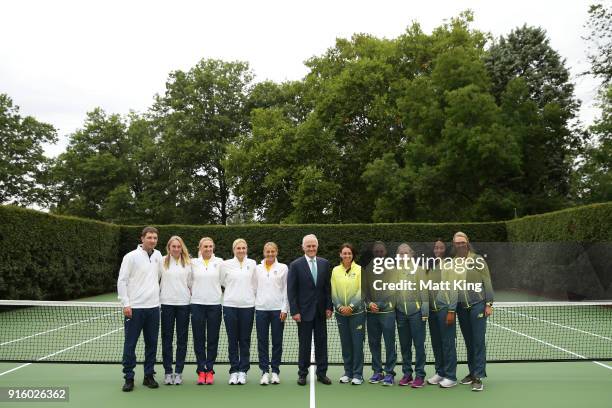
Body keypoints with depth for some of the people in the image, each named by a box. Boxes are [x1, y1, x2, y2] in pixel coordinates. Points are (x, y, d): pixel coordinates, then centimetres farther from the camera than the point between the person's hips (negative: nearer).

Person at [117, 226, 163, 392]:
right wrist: (125, 304, -11)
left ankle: (149, 376, 20)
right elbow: (121, 281, -7)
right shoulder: (131, 257, -6)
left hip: (153, 307, 5)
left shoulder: (158, 255, 8)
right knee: (130, 344, 2)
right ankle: (129, 378, 14)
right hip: (134, 308, -4)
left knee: (152, 343, 9)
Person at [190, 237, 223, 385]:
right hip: (197, 304, 1)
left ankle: (209, 370, 13)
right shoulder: (193, 262, 5)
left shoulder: (219, 262, 3)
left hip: (214, 304, 0)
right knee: (198, 339, 4)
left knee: (213, 339, 4)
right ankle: (201, 370, 13)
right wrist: (194, 292, 7)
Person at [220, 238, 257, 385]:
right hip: (230, 305, 0)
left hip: (247, 305, 1)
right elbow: (222, 281, 12)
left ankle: (243, 371, 14)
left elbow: (255, 284, 11)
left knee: (245, 340, 5)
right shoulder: (226, 264, 1)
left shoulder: (252, 264, 4)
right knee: (232, 340, 4)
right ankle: (234, 371, 13)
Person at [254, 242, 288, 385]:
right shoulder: (257, 268, 8)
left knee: (277, 342, 4)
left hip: (278, 309, -1)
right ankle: (265, 372, 12)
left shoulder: (283, 268, 3)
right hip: (261, 309, 1)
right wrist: (252, 306, 3)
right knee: (262, 341, 3)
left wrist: (285, 309, -5)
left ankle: (275, 371, 15)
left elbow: (286, 289, 1)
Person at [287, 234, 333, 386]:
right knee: (304, 344, 6)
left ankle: (322, 373, 20)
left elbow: (328, 287, 7)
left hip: (321, 311, 3)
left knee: (321, 343, 9)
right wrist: (294, 311, -11)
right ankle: (302, 373, 19)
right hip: (304, 311, -3)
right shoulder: (295, 265, -5)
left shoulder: (324, 263, 5)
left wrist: (329, 307, 1)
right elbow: (291, 290, -6)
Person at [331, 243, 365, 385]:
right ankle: (348, 373, 22)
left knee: (357, 343, -1)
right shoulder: (335, 270, 5)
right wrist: (339, 306, -7)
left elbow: (362, 291, -8)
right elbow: (333, 291, 5)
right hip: (341, 313, 3)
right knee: (345, 344, 10)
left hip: (357, 312, -3)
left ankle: (357, 374, 10)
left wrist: (351, 306, -14)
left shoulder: (359, 270, -4)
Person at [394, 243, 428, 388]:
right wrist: (393, 311, 6)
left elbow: (424, 291, -3)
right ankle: (407, 374, 20)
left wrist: (425, 311, -9)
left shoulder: (418, 269, 1)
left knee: (419, 344, 1)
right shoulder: (395, 271, 9)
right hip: (400, 312, 3)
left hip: (416, 311, -3)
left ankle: (420, 375, 9)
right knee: (404, 345, 10)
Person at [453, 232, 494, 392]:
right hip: (461, 307, 4)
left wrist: (489, 304, -7)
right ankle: (472, 372, 24)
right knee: (468, 342, 13)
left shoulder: (478, 260, -4)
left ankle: (478, 377, 2)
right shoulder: (452, 262, 6)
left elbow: (487, 282, -3)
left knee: (478, 341, -3)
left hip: (477, 305, -4)